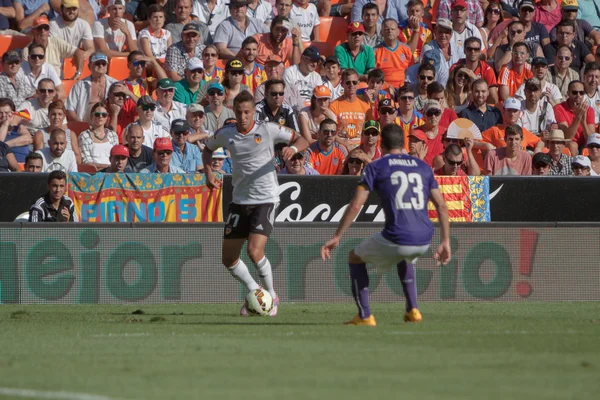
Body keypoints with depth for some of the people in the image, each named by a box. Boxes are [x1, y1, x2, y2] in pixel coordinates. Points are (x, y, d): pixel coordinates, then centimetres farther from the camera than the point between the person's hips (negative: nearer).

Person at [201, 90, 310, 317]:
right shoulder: (226, 135, 1)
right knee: (228, 259, 4)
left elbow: (303, 140, -2)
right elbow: (208, 149, 21)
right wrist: (208, 172, 3)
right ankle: (254, 293, 29)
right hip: (239, 201, 5)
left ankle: (271, 296, 3)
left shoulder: (268, 130, -8)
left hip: (265, 200, -5)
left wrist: (293, 148, -25)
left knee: (255, 251, -21)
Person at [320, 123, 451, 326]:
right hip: (424, 241, 5)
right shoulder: (423, 167, 17)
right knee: (405, 259, 40)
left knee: (355, 258, 22)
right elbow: (442, 206, 14)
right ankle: (413, 310, 26)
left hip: (396, 239, -5)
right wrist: (445, 241, 18)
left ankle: (365, 316, 12)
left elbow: (356, 205, -3)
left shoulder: (376, 167, 5)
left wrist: (337, 237, 1)